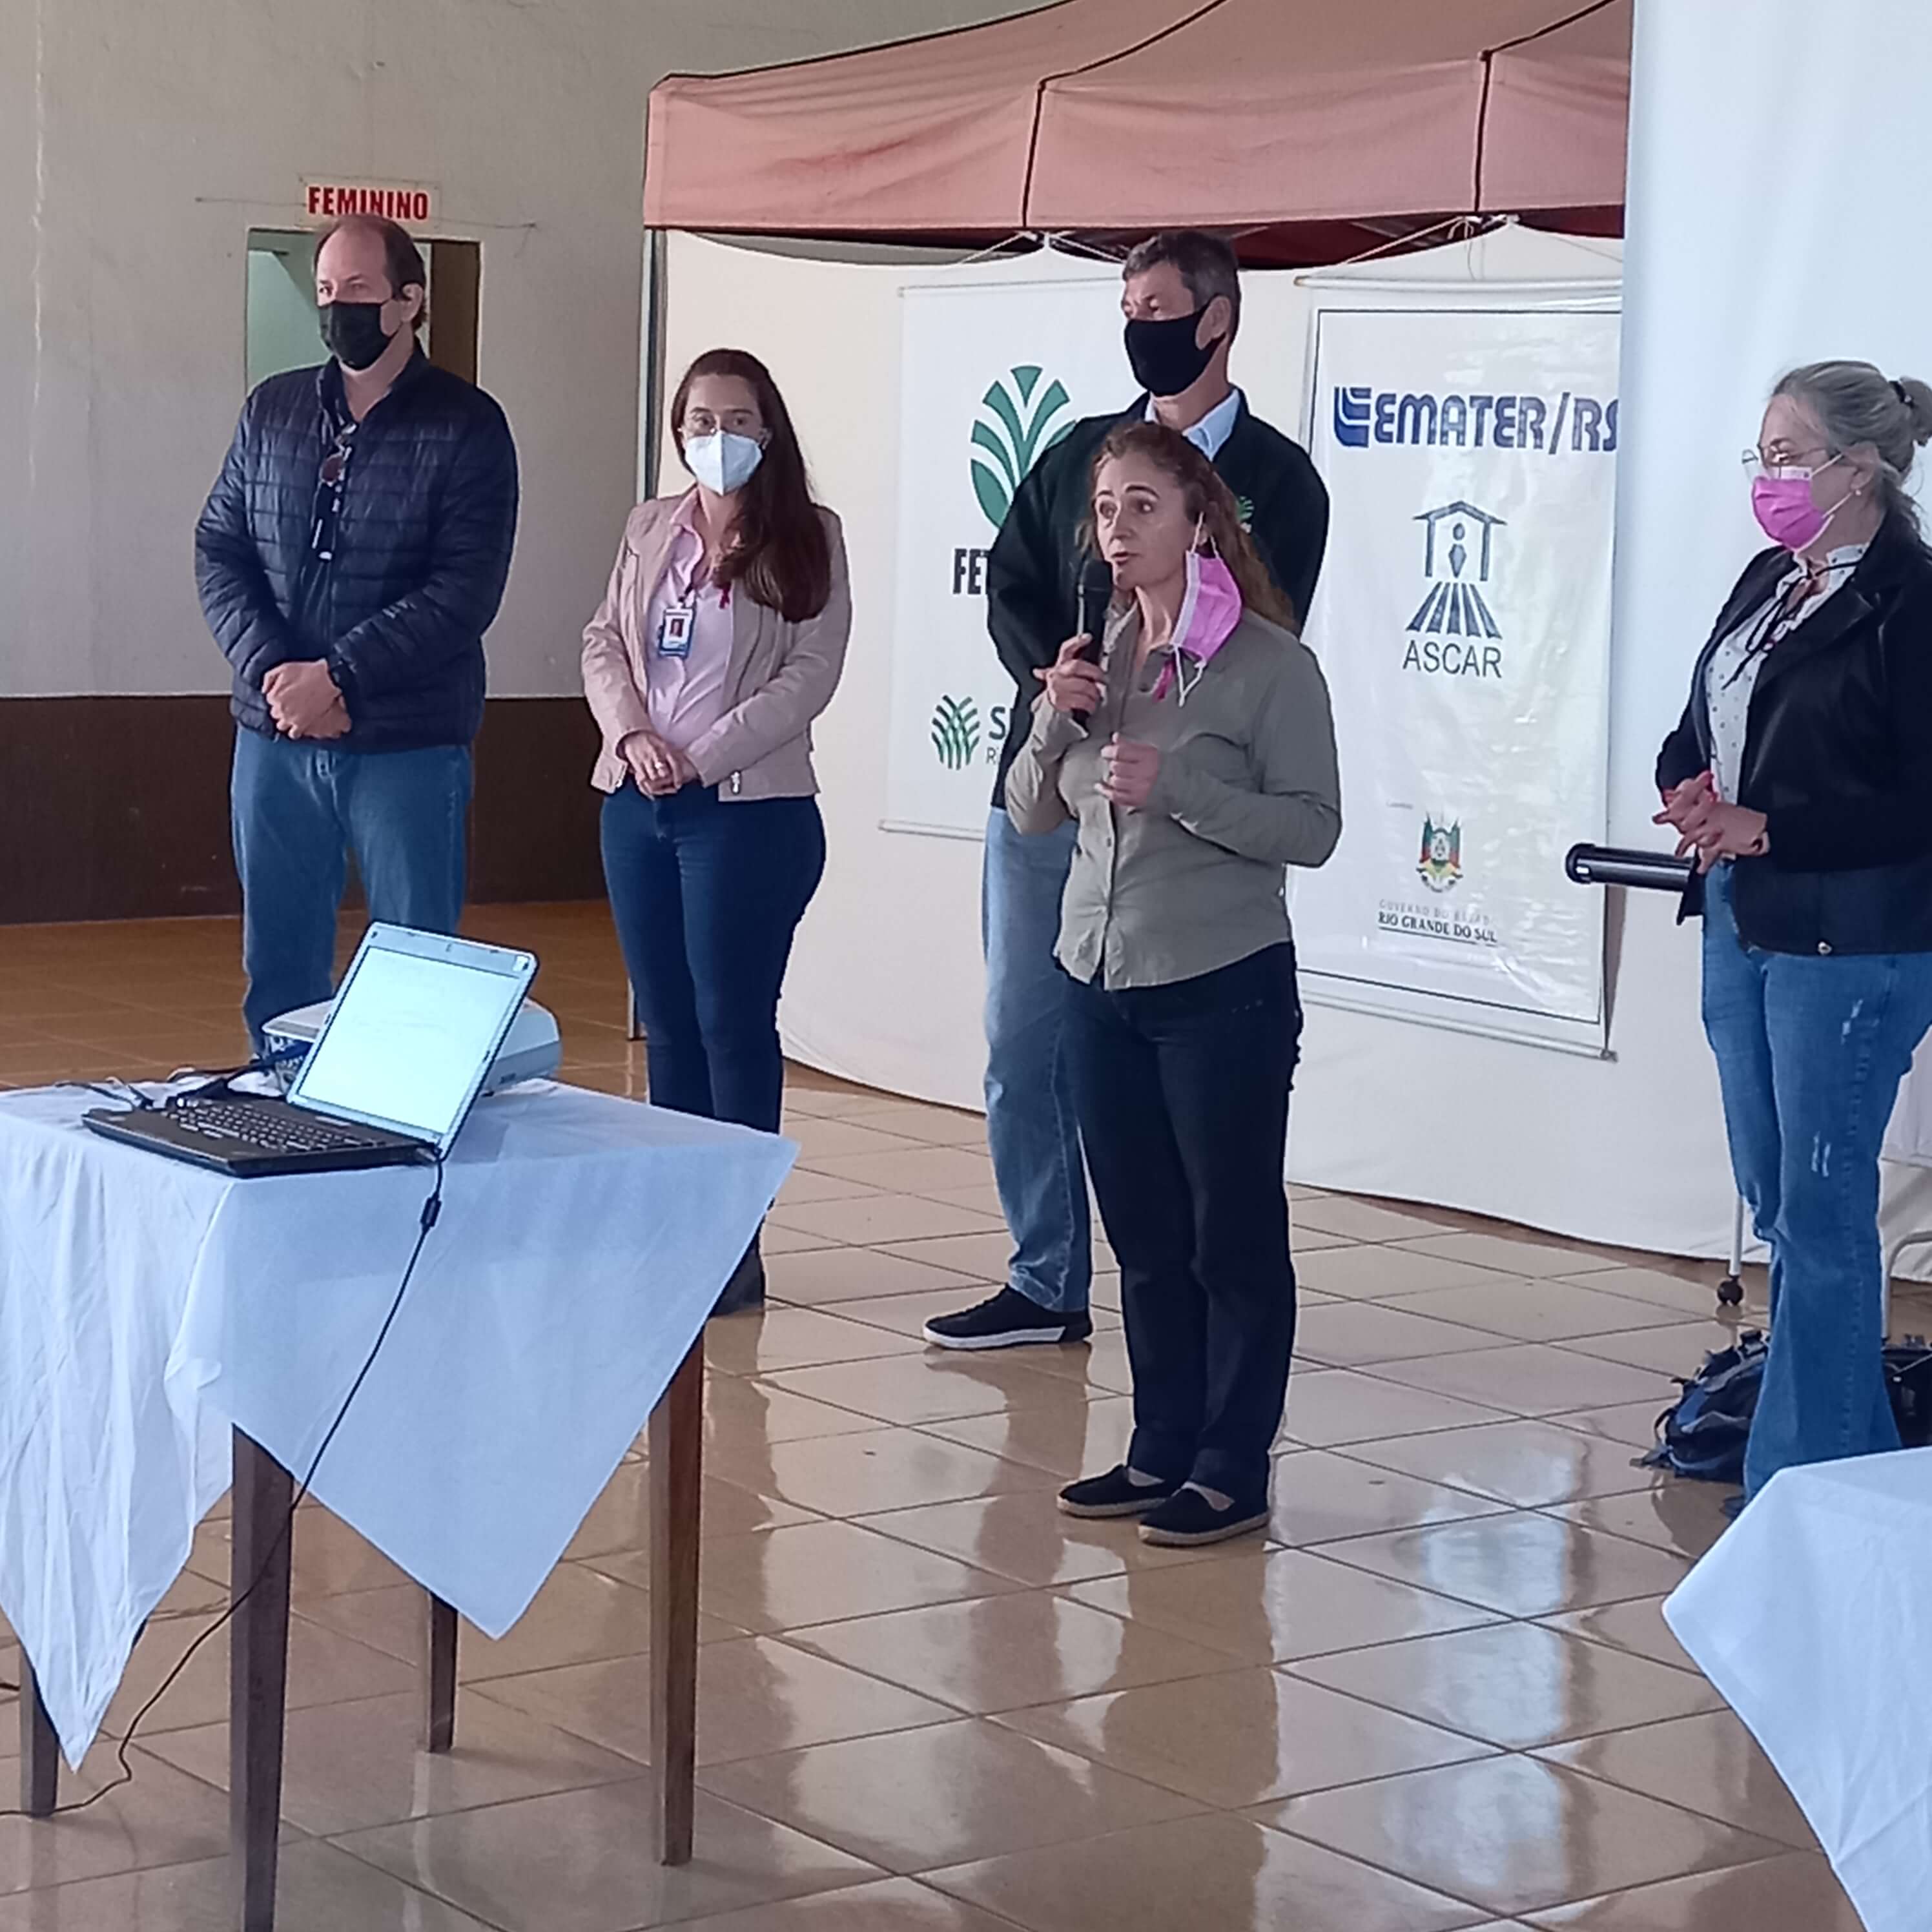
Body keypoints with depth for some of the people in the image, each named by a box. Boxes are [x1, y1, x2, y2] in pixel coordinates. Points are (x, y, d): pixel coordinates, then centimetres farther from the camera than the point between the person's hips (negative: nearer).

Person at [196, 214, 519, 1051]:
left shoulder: (465, 427, -5)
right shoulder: (272, 410, 9)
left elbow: (463, 593, -13)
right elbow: (218, 551, 6)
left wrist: (336, 677, -17)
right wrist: (272, 671, -10)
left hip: (409, 746, -4)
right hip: (274, 739, 4)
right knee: (279, 967, 11)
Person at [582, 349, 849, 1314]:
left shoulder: (807, 538, -3)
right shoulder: (650, 529, 12)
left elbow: (809, 674, -9)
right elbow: (603, 644, 9)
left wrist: (703, 756, -15)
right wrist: (632, 734, -10)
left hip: (747, 808, -5)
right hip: (638, 803, 5)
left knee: (733, 1023, -3)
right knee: (667, 1025, 9)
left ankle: (736, 1244, 3)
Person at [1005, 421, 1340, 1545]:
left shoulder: (1268, 662, -10)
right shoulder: (1101, 657, 8)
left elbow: (1314, 828, -12)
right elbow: (1033, 818, 11)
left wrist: (1176, 789, -22)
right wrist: (1056, 723, -7)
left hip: (1223, 990, -6)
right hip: (1103, 986, 6)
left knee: (1234, 1239, 3)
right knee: (1146, 1239, 13)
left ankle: (1233, 1472, 10)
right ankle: (1162, 1449, 23)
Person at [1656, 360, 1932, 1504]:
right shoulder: (1769, 583, 12)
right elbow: (1699, 728, 21)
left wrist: (1768, 829, -19)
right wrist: (1689, 786, -2)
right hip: (1744, 925, 9)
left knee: (1820, 1210, -4)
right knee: (1776, 1200, 14)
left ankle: (1805, 1485, 4)